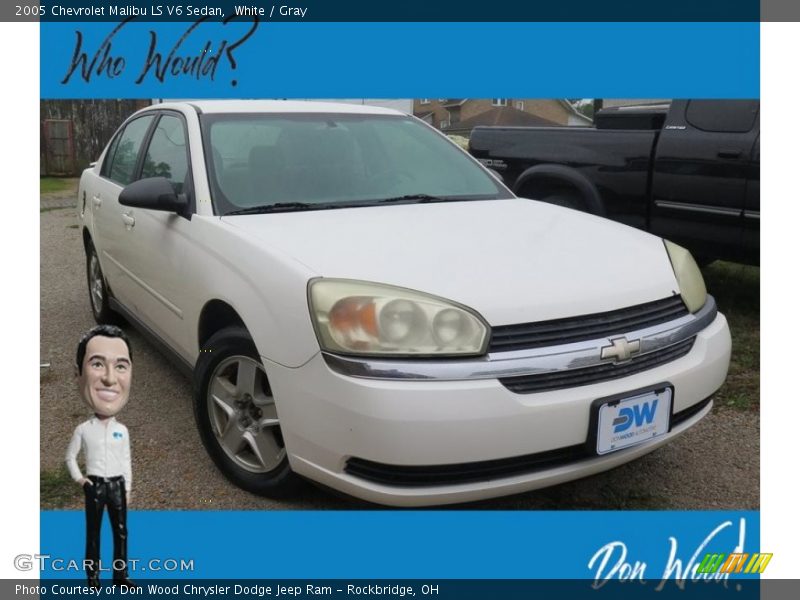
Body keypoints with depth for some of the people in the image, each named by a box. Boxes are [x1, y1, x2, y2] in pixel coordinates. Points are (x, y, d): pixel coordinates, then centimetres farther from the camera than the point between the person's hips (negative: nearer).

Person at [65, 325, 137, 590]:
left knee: (121, 532, 8)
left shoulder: (122, 431, -1)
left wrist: (127, 488, 6)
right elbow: (70, 456, 5)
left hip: (118, 484, 2)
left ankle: (120, 576, 20)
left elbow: (126, 461, 6)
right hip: (95, 486, -2)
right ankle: (93, 580, 15)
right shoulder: (83, 430, -8)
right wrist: (78, 478, -6)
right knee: (93, 533, 6)